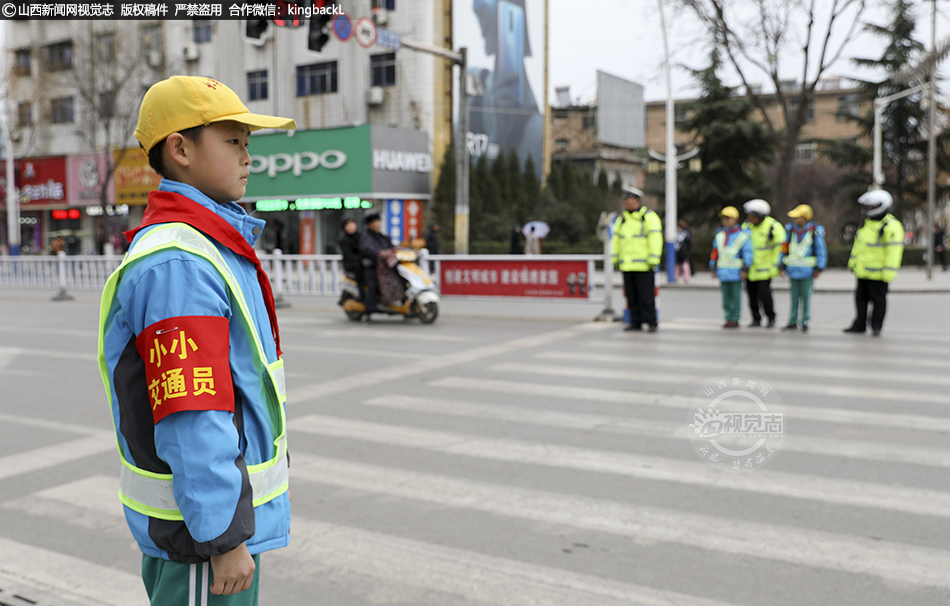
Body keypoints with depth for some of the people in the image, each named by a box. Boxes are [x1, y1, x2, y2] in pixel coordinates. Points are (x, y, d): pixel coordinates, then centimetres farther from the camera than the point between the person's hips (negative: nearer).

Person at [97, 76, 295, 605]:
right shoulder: (176, 265, -23)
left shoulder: (209, 248, 11)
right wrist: (225, 539, -23)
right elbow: (189, 422, -27)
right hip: (200, 522, -10)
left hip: (224, 503, 10)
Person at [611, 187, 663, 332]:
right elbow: (616, 238, 20)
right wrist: (615, 257, 15)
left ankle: (651, 323, 1)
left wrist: (653, 259, -16)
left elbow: (655, 238, -10)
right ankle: (636, 323, 14)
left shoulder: (649, 217, -4)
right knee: (631, 296, 7)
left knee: (646, 295, -6)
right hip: (627, 265, 6)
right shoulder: (622, 218, 15)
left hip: (643, 265, -6)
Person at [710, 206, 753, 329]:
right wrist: (713, 268, 13)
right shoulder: (719, 235, 12)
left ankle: (734, 320, 6)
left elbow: (747, 253, -4)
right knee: (726, 297, 7)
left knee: (735, 296, 0)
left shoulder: (742, 235, -2)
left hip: (736, 272, -5)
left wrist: (745, 269, -9)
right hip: (723, 271, 5)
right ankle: (728, 319, 14)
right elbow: (715, 253, 16)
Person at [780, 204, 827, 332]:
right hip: (793, 269, 4)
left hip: (807, 270, -4)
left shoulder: (815, 231, -6)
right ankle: (792, 322, 15)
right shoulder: (790, 229, 6)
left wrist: (819, 268, -7)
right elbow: (785, 248, 12)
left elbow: (821, 251, -3)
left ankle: (805, 323, 12)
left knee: (806, 297, 3)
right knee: (794, 296, 9)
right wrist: (782, 265, 10)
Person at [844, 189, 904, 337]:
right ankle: (860, 325, 19)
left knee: (878, 299, 3)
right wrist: (853, 261, 21)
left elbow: (894, 251, -18)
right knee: (861, 298, 11)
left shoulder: (891, 226, -16)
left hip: (877, 274, -8)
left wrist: (888, 272, -21)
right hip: (862, 272, 8)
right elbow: (857, 244, 19)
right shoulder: (867, 222, 10)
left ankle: (876, 326, 13)